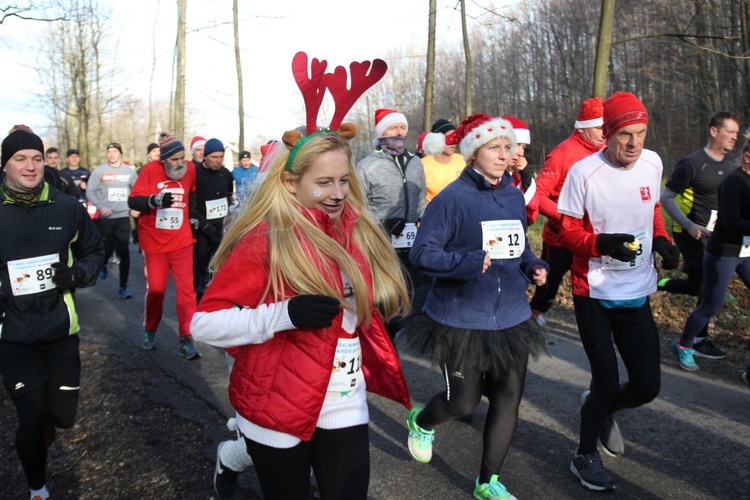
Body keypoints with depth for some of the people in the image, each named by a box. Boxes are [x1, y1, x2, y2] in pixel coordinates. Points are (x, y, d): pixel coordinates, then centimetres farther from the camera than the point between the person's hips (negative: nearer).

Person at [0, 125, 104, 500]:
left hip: (60, 328, 1)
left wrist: (78, 274, -10)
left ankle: (45, 421, 48)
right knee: (30, 419, 4)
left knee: (63, 414, 8)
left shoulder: (68, 208, -3)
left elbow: (94, 251, 10)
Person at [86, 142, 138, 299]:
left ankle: (123, 287, 2)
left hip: (123, 216, 1)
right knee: (107, 248, 11)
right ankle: (103, 265, 47)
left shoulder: (129, 171, 5)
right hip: (105, 217, 0)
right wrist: (100, 207, -13)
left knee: (124, 252, -4)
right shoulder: (99, 171, 0)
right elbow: (90, 192, -1)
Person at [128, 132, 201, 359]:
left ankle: (186, 339, 2)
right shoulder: (150, 170, -12)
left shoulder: (190, 169, -2)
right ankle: (149, 331, 32)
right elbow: (132, 201, -15)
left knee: (186, 288, -4)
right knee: (155, 289, 9)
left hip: (182, 242, 2)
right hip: (154, 243, -2)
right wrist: (154, 200, -32)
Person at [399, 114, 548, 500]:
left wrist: (534, 266, -2)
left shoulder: (515, 197, 6)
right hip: (461, 320, -5)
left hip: (511, 319, 6)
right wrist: (469, 263, -30)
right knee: (463, 402, 7)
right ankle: (420, 422, 43)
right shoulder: (452, 198, -14)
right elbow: (422, 254, -16)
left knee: (508, 399, 6)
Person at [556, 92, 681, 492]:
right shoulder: (584, 172, -15)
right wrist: (604, 243, -27)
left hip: (636, 294, 5)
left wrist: (662, 241, -1)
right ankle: (585, 455, 25)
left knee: (647, 385, 4)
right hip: (594, 294, -5)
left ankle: (599, 407, 38)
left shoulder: (652, 163, 1)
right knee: (608, 381, -1)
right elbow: (567, 231, -9)